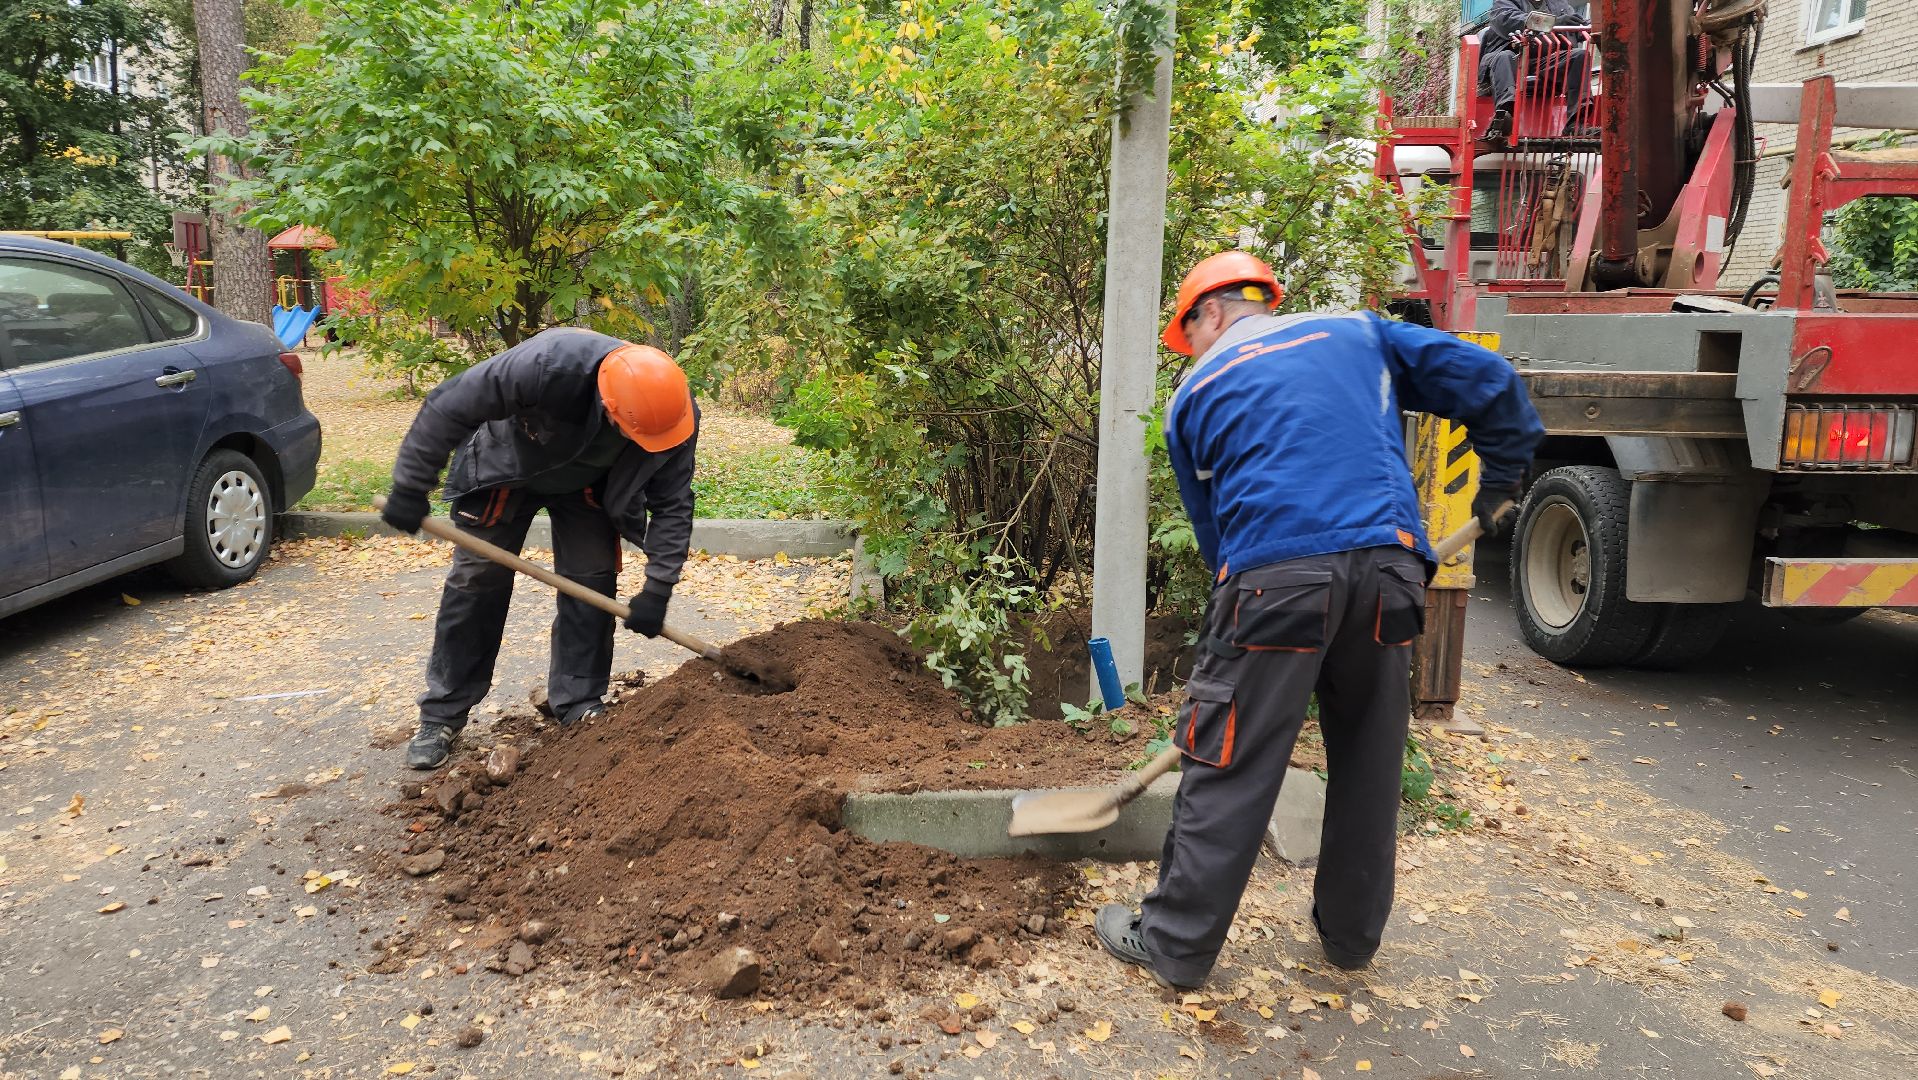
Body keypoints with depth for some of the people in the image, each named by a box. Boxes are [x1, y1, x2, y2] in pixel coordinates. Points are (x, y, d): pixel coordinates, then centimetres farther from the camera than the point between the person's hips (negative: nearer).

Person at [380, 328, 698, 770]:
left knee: (593, 582, -6)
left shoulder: (675, 411, -31)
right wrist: (410, 488, -29)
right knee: (477, 580, -1)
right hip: (506, 468, -3)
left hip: (587, 484, 3)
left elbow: (672, 504, -19)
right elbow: (448, 406, -34)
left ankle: (580, 707, 9)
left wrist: (657, 589, -24)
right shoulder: (546, 365, -45)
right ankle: (442, 715, 9)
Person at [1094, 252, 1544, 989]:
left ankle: (1174, 944, 14)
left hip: (1277, 577, -3)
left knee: (1229, 767, 4)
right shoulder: (1357, 333, 21)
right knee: (1370, 760, 18)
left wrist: (1241, 591, 27)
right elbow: (1488, 381, 15)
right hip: (1388, 567, 3)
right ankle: (1351, 932, 31)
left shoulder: (1196, 394, 16)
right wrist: (1499, 482, 25)